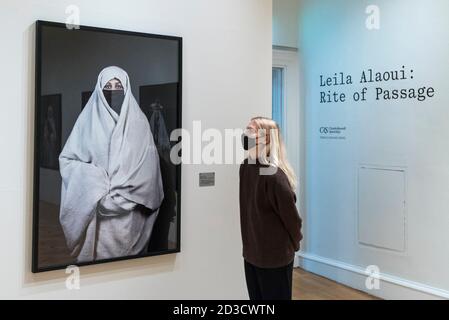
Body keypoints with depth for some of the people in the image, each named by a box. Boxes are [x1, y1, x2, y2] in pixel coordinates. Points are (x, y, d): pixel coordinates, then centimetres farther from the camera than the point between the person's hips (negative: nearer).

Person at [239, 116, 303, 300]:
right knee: (256, 297, 18)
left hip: (275, 255, -6)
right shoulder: (246, 167, 1)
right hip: (251, 252, 7)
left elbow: (289, 213, -15)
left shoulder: (273, 175, -22)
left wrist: (294, 243, 0)